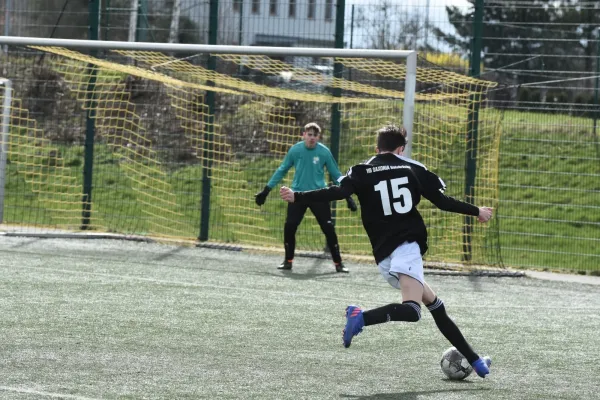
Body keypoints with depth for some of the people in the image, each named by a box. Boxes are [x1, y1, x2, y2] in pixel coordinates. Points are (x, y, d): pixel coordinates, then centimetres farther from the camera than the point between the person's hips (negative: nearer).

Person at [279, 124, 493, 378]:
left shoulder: (362, 172, 10)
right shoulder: (413, 168, 11)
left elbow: (337, 192, -6)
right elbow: (442, 201, 11)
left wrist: (297, 197, -3)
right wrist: (477, 212, 24)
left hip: (384, 256, 5)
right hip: (407, 246, -5)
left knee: (434, 304, 18)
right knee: (412, 310, -23)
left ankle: (474, 360, 20)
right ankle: (362, 317, -45)